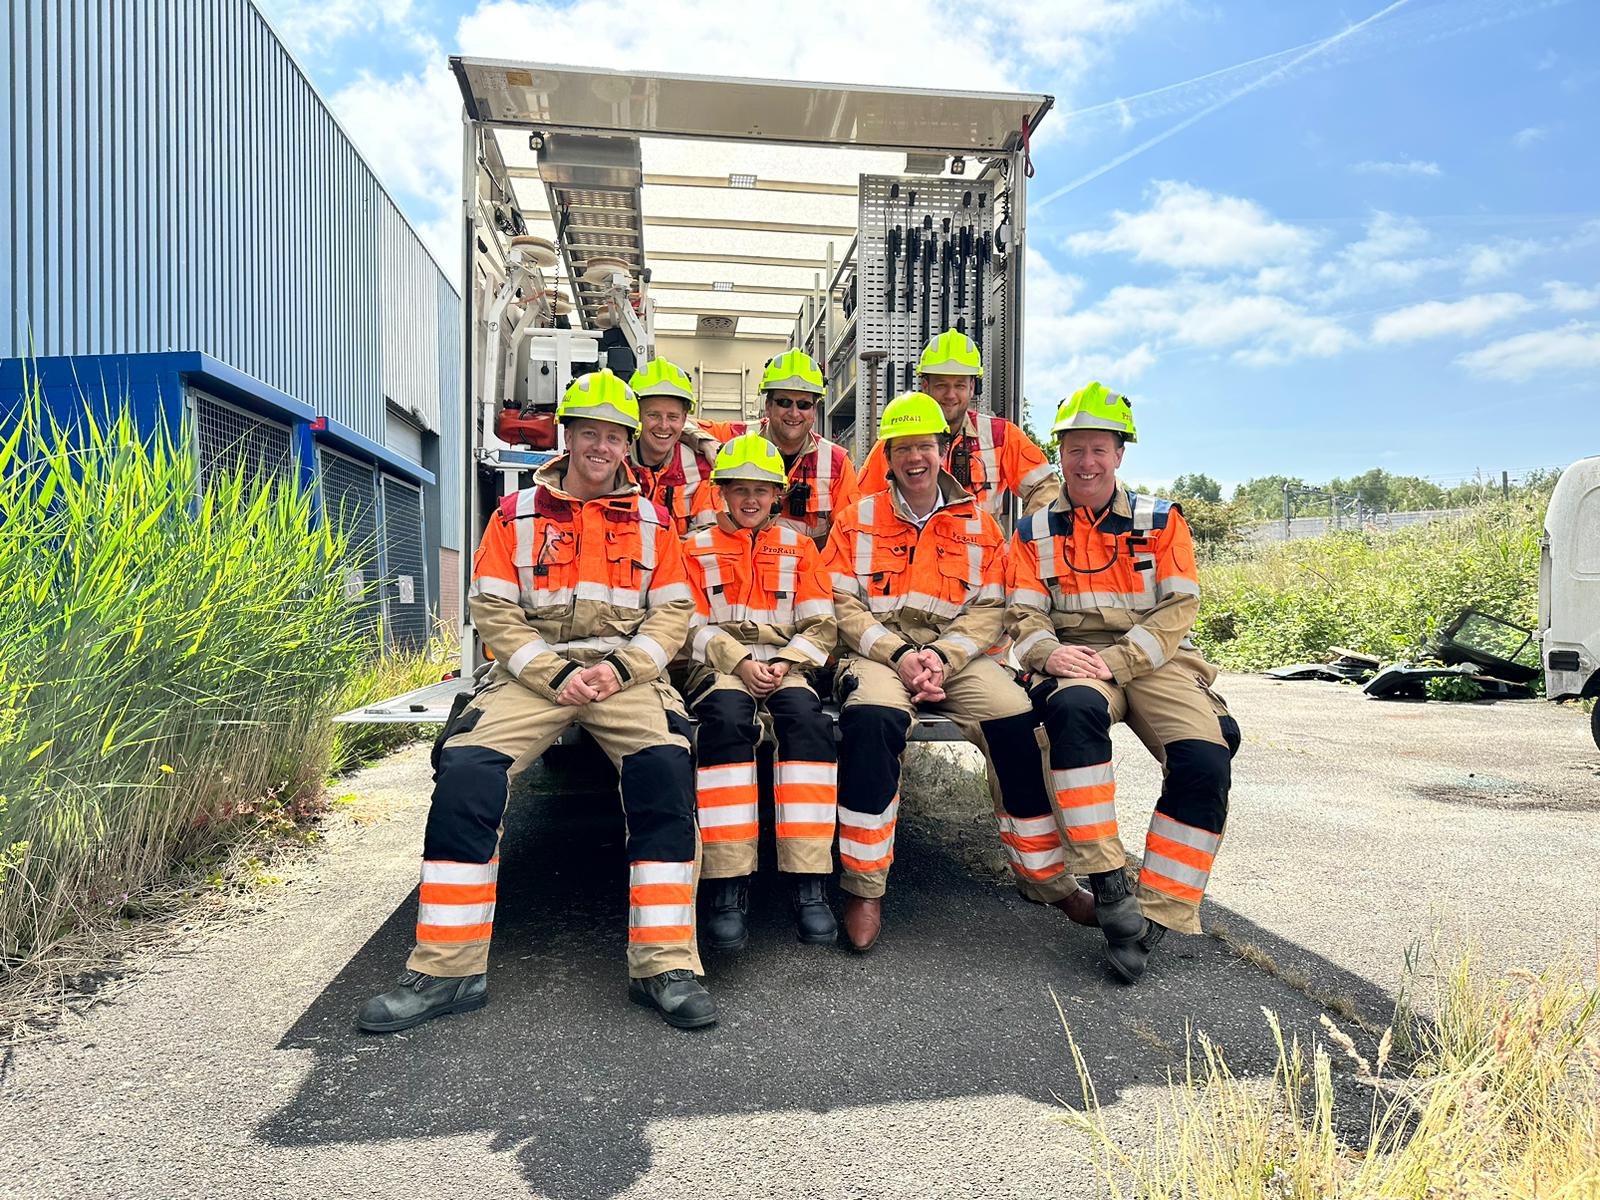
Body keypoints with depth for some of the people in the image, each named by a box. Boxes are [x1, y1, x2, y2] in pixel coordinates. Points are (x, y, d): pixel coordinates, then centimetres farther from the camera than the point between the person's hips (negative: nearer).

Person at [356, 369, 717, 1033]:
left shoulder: (651, 521, 14)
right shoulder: (516, 515, 12)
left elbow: (674, 611, 7)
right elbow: (494, 611, 4)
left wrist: (622, 667, -10)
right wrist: (556, 673, -10)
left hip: (626, 673, 0)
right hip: (533, 670, 1)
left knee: (666, 765, -30)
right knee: (465, 766, -25)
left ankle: (664, 965, -23)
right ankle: (446, 969, -14)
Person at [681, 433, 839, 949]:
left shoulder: (798, 547, 17)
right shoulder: (696, 548, 14)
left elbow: (820, 625, 9)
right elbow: (693, 626, 4)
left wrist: (785, 662, -10)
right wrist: (740, 663, -13)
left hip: (784, 666, 1)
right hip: (718, 668, -1)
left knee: (806, 715, -34)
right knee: (727, 716, -37)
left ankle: (808, 883, -32)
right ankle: (728, 883, -35)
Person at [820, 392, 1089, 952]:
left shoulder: (979, 524, 15)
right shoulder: (858, 518, 12)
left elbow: (989, 607, 6)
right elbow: (842, 602, 2)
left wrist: (943, 657, -13)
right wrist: (899, 654, -13)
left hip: (957, 653, 2)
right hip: (878, 651, -1)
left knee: (1015, 719, -26)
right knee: (871, 717, -35)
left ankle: (1046, 877, -6)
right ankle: (864, 890, -23)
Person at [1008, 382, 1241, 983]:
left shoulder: (1161, 520, 10)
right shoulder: (1034, 532, 12)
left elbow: (1179, 609, 0)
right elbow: (1025, 616, 6)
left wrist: (1116, 659, -16)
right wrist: (1050, 652, -18)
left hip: (1153, 658, 1)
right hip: (1072, 659, 0)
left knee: (1205, 759, -27)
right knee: (1074, 707, -38)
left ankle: (1157, 915, -16)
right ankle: (1108, 882, -32)